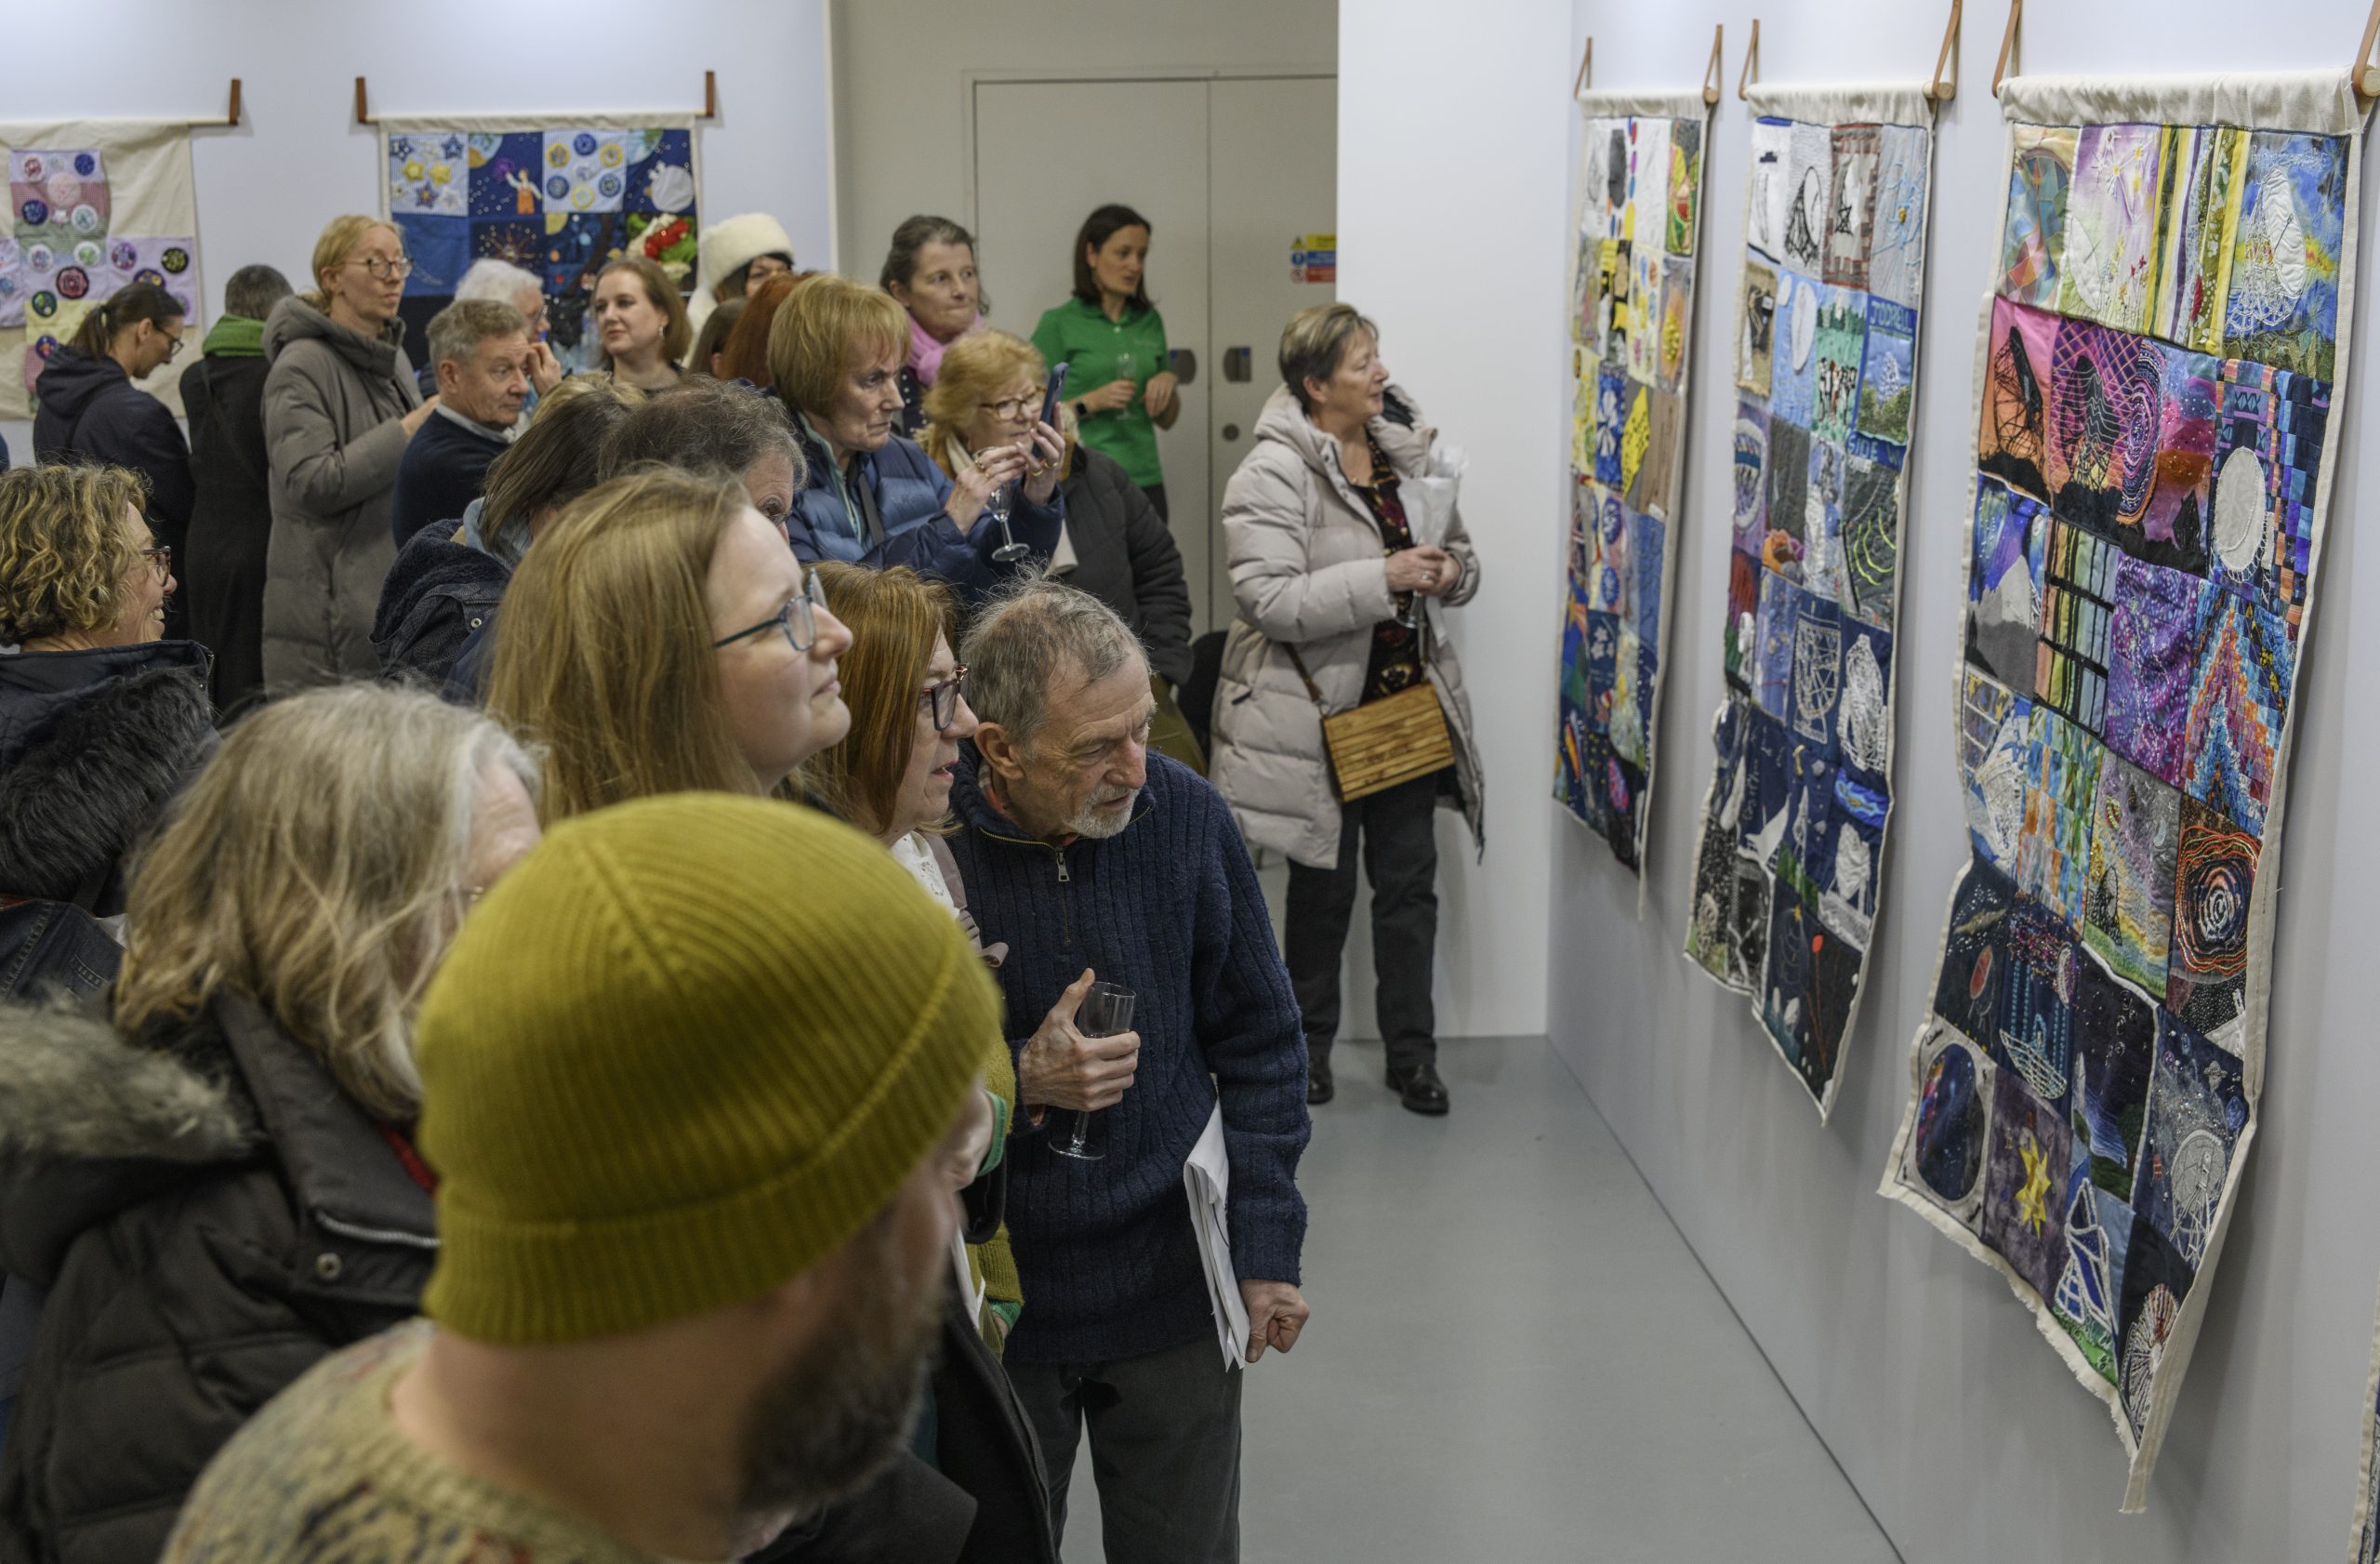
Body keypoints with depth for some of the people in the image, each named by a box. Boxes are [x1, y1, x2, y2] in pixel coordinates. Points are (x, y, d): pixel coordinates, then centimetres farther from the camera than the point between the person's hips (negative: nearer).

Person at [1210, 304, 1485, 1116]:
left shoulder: (1408, 452, 7)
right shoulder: (1273, 472, -15)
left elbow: (1459, 553, 18)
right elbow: (1269, 601, -23)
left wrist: (1450, 572, -6)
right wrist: (1382, 578, -27)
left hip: (1408, 700, 5)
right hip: (1320, 708, -5)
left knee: (1410, 879, 8)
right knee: (1323, 883, 9)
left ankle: (1412, 1051, 20)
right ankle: (1309, 1041, 28)